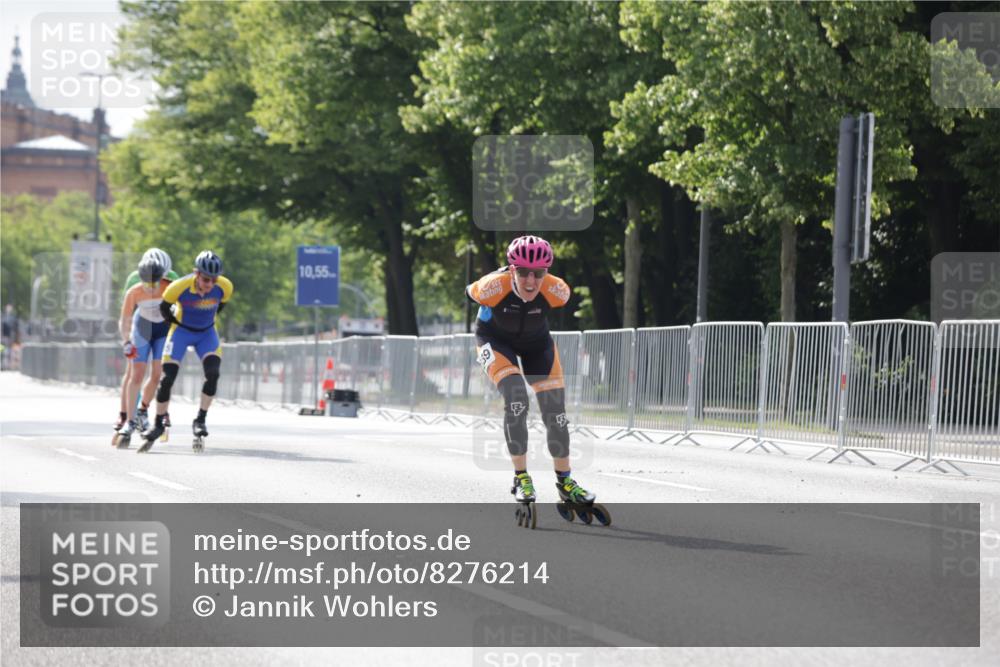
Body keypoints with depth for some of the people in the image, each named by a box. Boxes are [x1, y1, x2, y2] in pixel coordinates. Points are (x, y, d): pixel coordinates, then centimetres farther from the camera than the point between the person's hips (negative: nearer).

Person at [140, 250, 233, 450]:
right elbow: (164, 307, -8)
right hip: (181, 331, -2)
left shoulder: (225, 287, -23)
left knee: (213, 373, -20)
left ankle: (200, 420, -9)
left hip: (207, 332, 2)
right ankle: (158, 424, 9)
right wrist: (174, 322, 4)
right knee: (167, 378, -7)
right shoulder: (179, 287, -30)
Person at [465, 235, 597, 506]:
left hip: (537, 342, 3)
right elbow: (470, 293, -11)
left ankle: (564, 481, 14)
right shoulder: (492, 288, -36)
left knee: (555, 411, -4)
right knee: (516, 400, -25)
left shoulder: (556, 291, -30)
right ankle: (521, 478, -11)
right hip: (496, 340, -3)